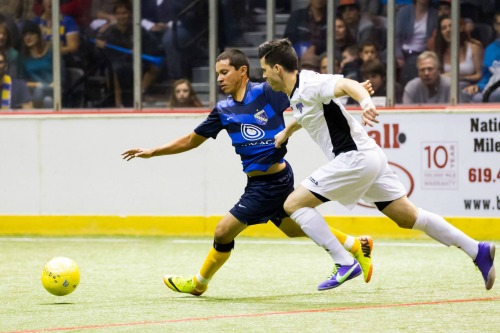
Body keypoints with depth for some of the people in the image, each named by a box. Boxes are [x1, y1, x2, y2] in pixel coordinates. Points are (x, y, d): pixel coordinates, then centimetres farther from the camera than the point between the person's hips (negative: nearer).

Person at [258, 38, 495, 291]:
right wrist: (286, 132, 51)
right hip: (368, 157, 10)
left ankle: (344, 263, -11)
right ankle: (478, 250, 9)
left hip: (354, 156, -10)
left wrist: (366, 102, -50)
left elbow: (347, 85, -32)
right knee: (408, 218, 10)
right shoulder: (297, 93, 15)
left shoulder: (309, 84, -13)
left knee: (294, 203, -7)